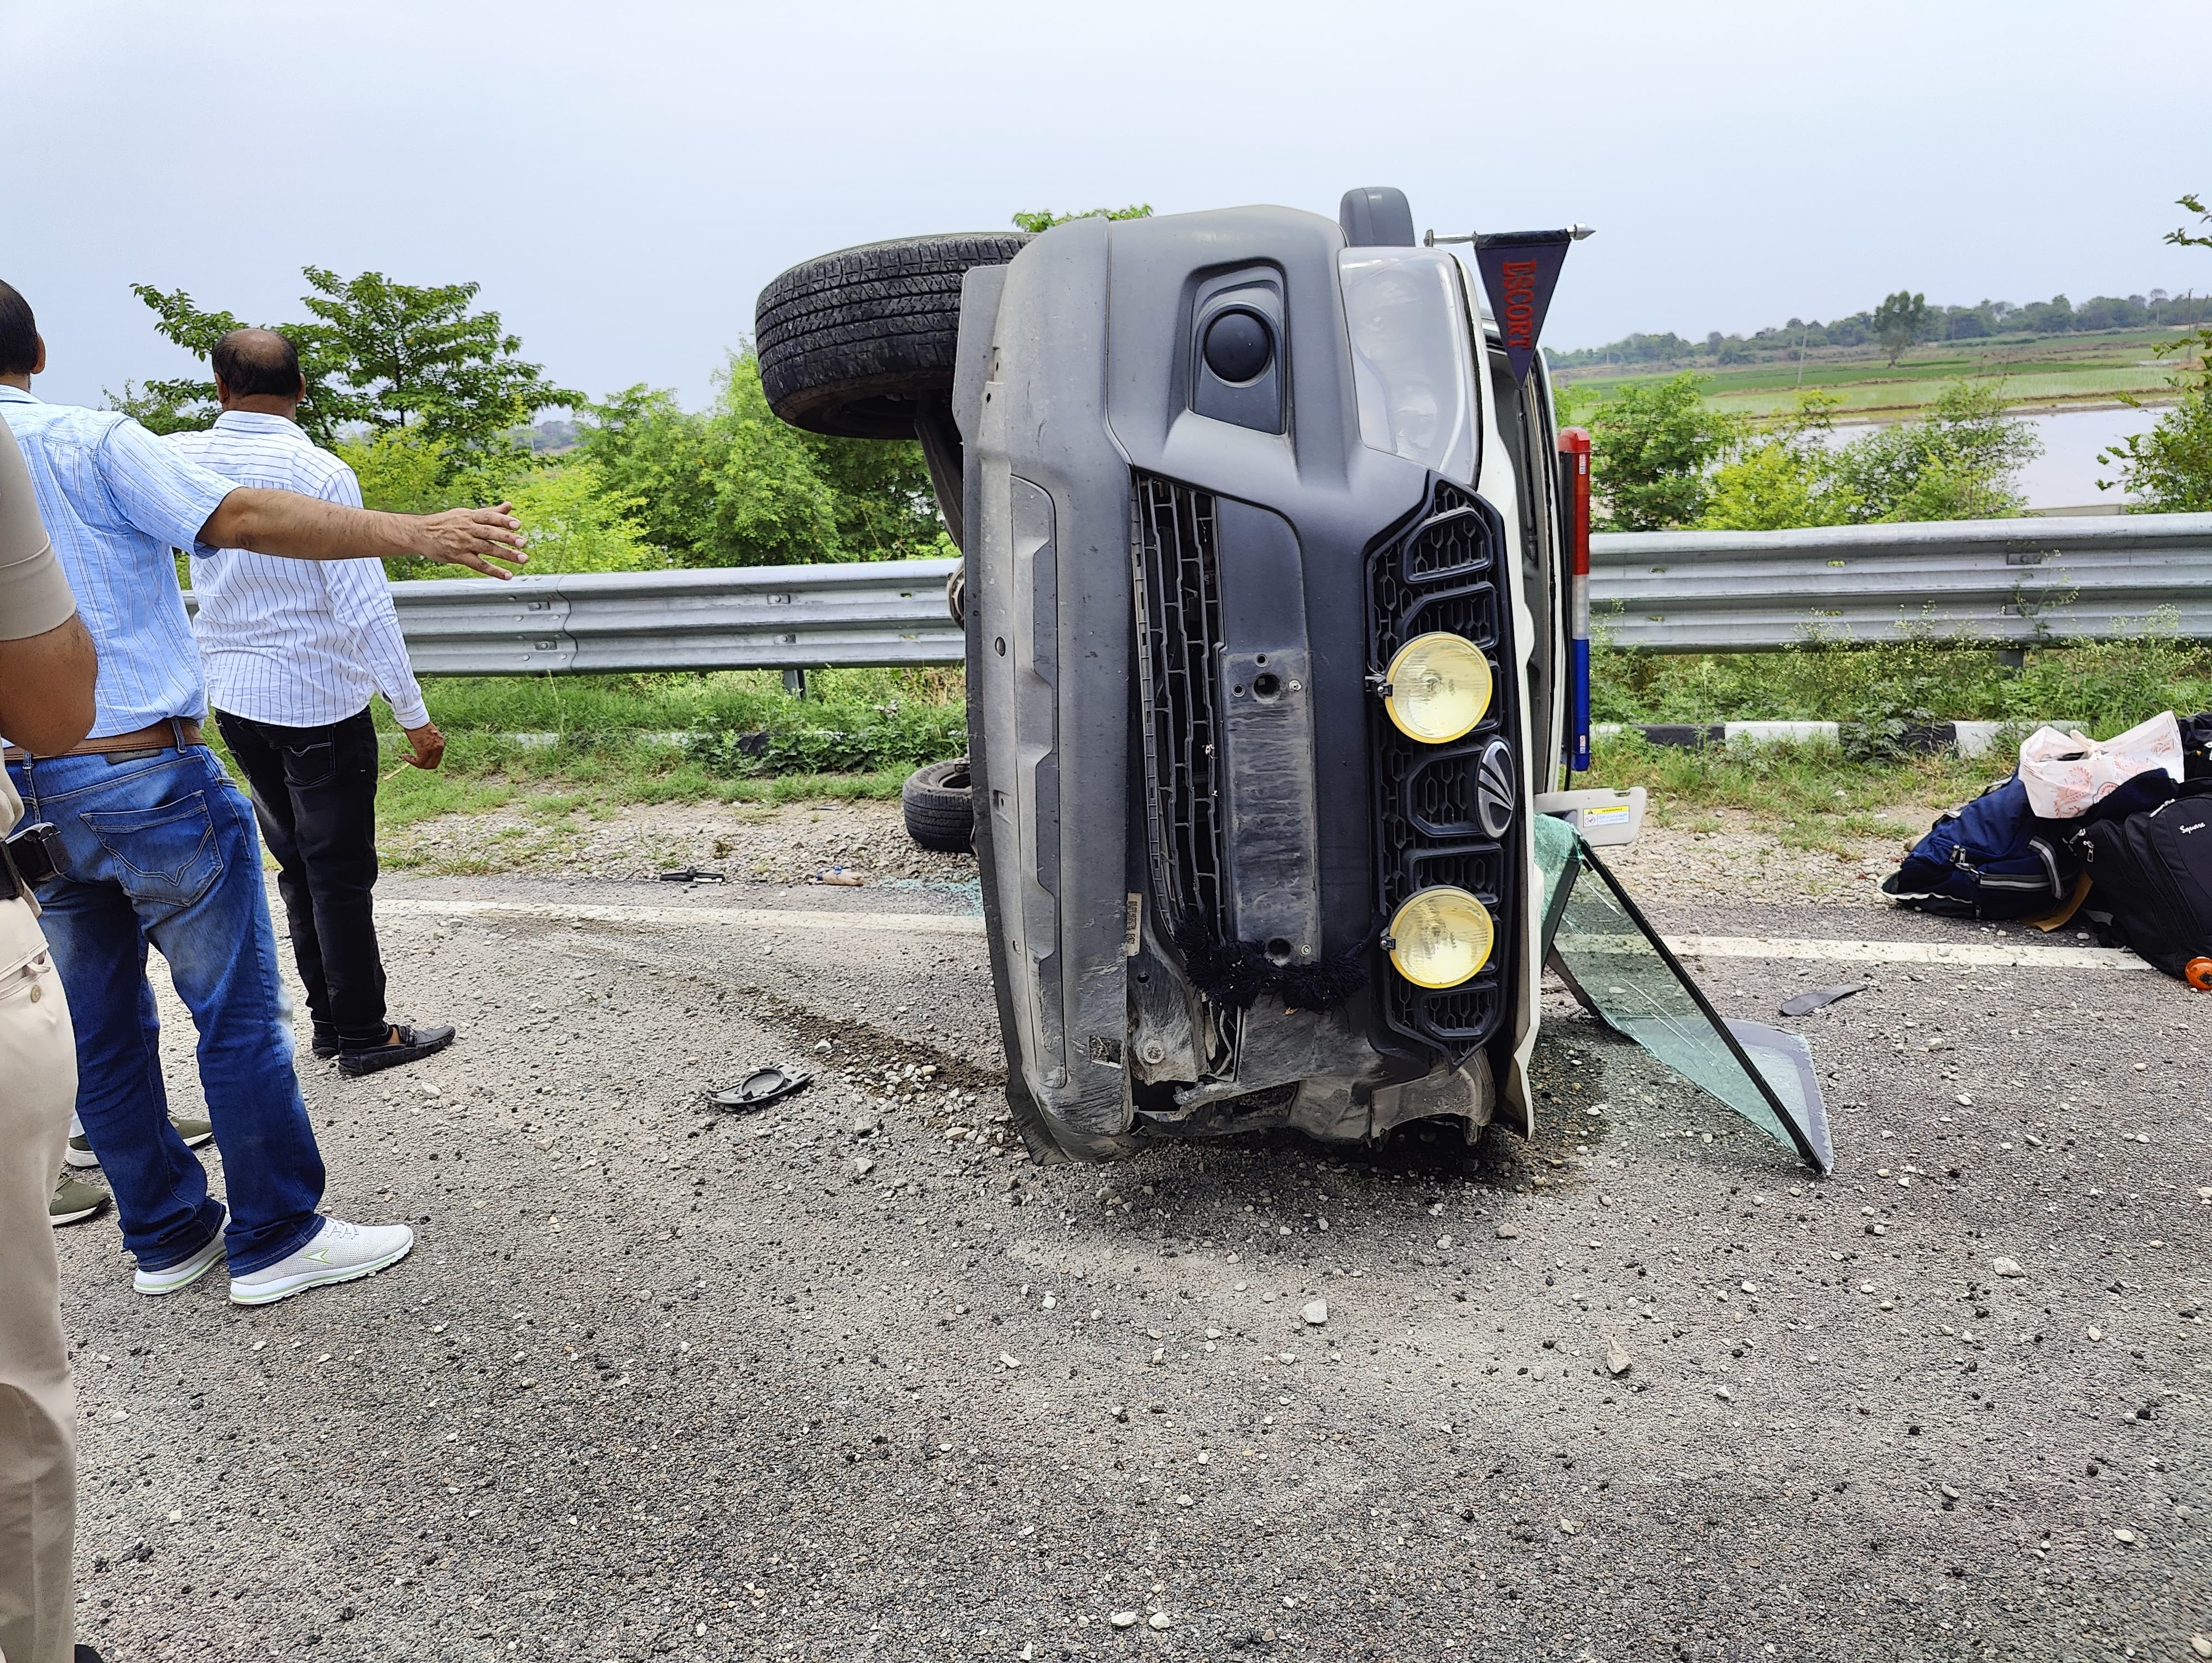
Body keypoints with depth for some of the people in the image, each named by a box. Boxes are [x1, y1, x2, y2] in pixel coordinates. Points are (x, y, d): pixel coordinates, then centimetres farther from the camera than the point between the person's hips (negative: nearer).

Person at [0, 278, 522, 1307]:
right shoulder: (90, 444, -7)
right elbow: (236, 519, -21)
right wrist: (417, 533, -27)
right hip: (146, 776, -6)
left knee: (102, 1031, 14)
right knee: (238, 1016, 2)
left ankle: (166, 1235, 24)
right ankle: (275, 1240, 9)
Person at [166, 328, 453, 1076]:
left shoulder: (180, 458, -1)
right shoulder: (321, 473, -16)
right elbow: (365, 608, -18)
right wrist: (415, 717, -15)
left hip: (233, 699, 6)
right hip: (319, 704, -6)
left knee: (299, 866, 17)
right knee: (341, 874, 3)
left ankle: (329, 1019, 26)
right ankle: (362, 1035, 12)